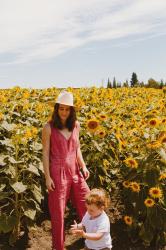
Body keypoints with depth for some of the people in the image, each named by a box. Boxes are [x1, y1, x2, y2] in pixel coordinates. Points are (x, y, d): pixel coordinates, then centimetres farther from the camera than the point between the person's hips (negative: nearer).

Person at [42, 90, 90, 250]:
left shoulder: (75, 125, 5)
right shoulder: (49, 128, -9)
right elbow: (45, 153, -7)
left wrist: (83, 166, 0)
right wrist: (47, 177, -11)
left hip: (75, 172, 5)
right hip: (58, 173, -4)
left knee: (88, 205, 11)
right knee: (58, 212, 7)